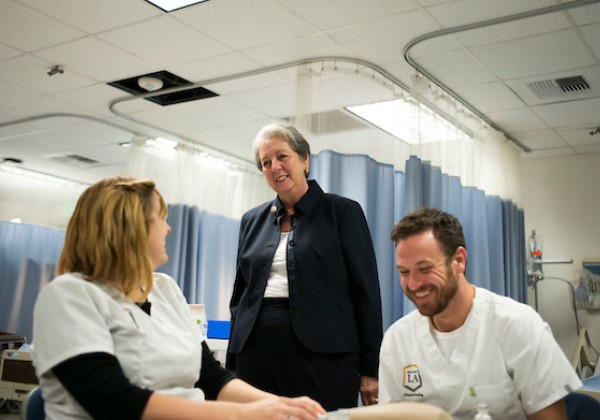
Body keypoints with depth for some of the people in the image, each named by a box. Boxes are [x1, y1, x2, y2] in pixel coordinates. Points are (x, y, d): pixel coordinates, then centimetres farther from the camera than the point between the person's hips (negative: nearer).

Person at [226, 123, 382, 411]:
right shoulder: (253, 220, 13)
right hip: (257, 352, 4)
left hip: (321, 355, -4)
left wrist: (369, 370, -6)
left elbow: (366, 292, -3)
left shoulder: (343, 212, 0)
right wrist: (232, 364, 13)